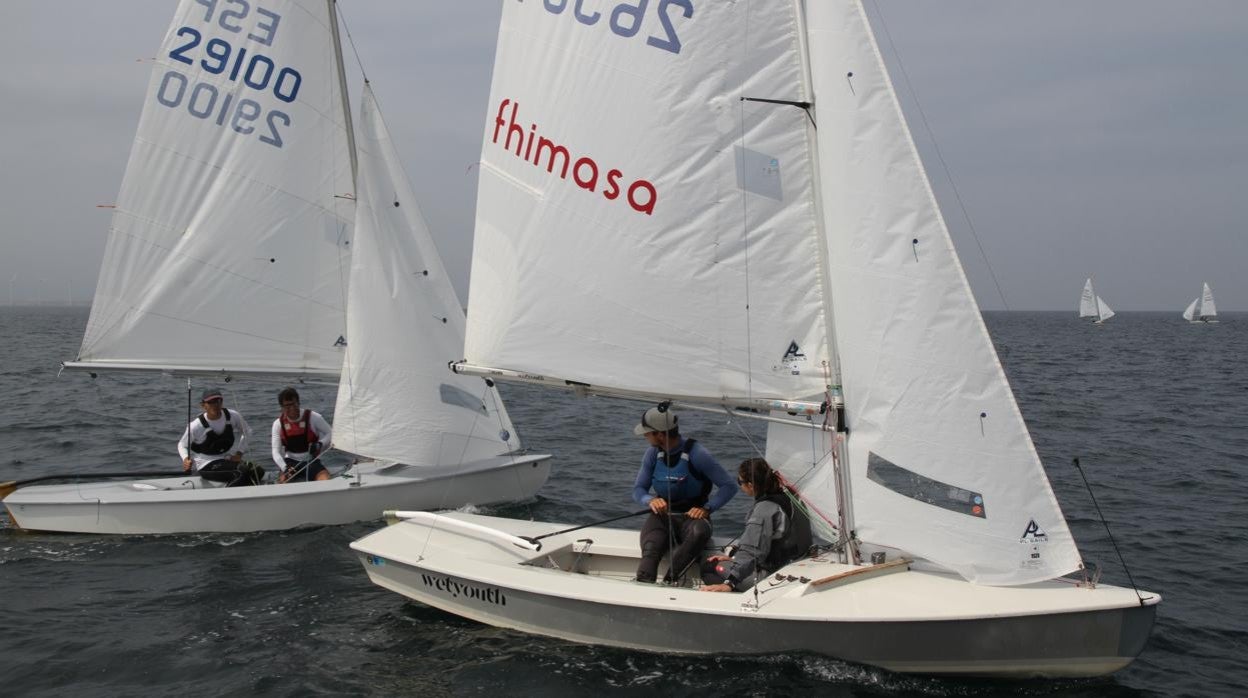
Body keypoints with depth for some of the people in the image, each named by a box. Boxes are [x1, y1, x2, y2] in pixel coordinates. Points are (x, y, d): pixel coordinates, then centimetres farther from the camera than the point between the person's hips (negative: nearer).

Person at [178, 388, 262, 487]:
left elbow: (247, 432, 14)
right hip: (206, 465, -5)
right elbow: (182, 445, 3)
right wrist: (186, 459, -18)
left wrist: (239, 453, 4)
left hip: (228, 459, 5)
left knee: (258, 471, -22)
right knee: (242, 472, -32)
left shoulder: (233, 416, -5)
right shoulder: (196, 425, -14)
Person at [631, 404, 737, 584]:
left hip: (692, 515, -3)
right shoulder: (653, 453, 3)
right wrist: (651, 500, -17)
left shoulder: (697, 453, -12)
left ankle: (667, 583, -43)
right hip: (662, 515, 3)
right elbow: (638, 490, 7)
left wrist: (706, 508, -23)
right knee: (650, 550, -31)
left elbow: (729, 487, -9)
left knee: (699, 532, -40)